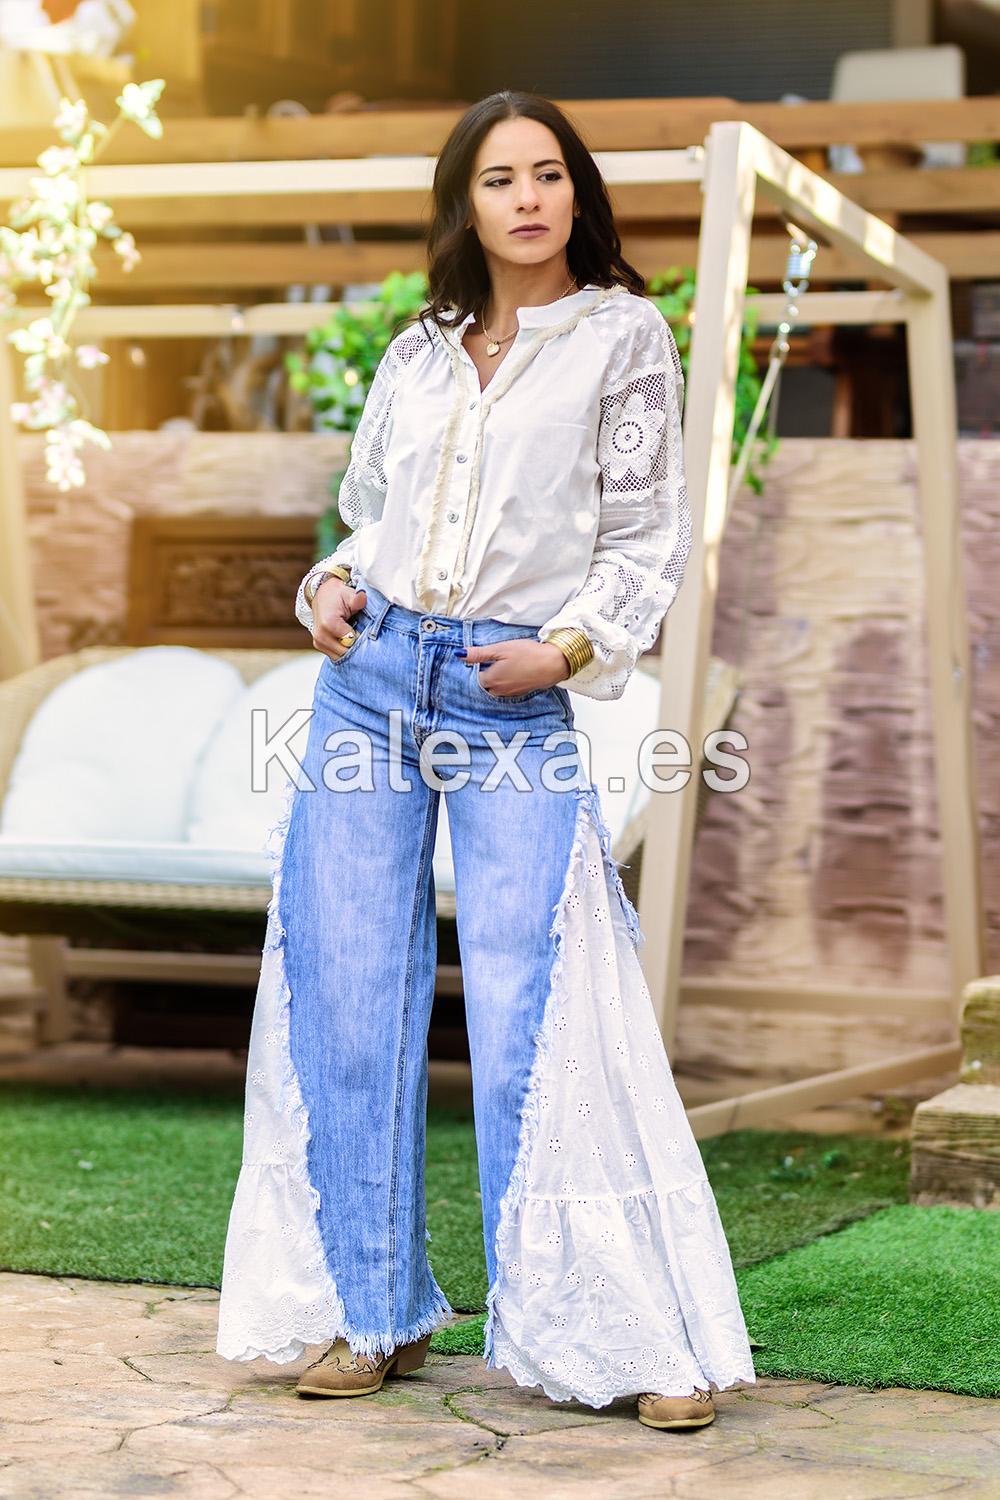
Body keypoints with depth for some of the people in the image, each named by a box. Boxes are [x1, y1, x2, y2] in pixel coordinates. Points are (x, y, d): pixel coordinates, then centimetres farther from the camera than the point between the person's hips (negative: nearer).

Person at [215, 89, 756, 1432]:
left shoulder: (625, 339, 5)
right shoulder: (418, 352, 16)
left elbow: (647, 538, 2)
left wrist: (567, 648, -12)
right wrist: (330, 589, 3)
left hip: (518, 699, -4)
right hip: (374, 673, 4)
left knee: (534, 1009, -11)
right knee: (345, 995, 2)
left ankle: (628, 1336, -2)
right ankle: (373, 1309, 14)